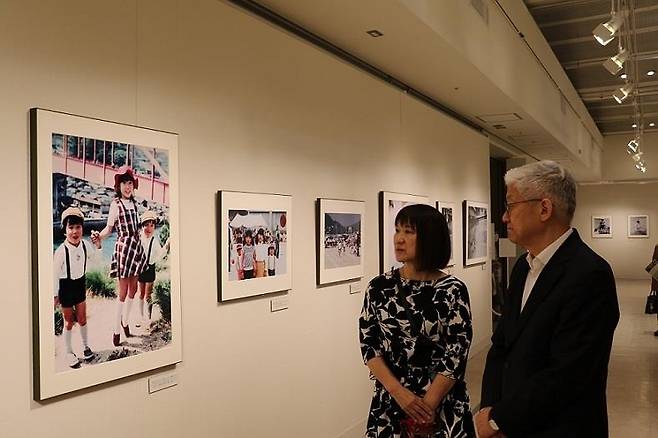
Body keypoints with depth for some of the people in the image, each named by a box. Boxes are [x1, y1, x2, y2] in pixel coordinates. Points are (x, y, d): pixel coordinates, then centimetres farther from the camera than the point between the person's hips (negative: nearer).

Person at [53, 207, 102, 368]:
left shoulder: (85, 245, -11)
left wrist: (97, 246, -9)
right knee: (69, 321, 10)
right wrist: (55, 295, -10)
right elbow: (55, 274, -16)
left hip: (80, 283, 4)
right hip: (66, 286, -4)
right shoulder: (61, 251, -25)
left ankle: (86, 346, 37)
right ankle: (69, 352, 28)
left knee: (82, 319, 17)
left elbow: (96, 257, 11)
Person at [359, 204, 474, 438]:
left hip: (443, 405, -2)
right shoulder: (379, 287, -3)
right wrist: (399, 392, -13)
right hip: (389, 403, 2)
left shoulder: (453, 290, -10)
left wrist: (426, 407, -14)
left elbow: (456, 355, -11)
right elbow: (368, 345, -3)